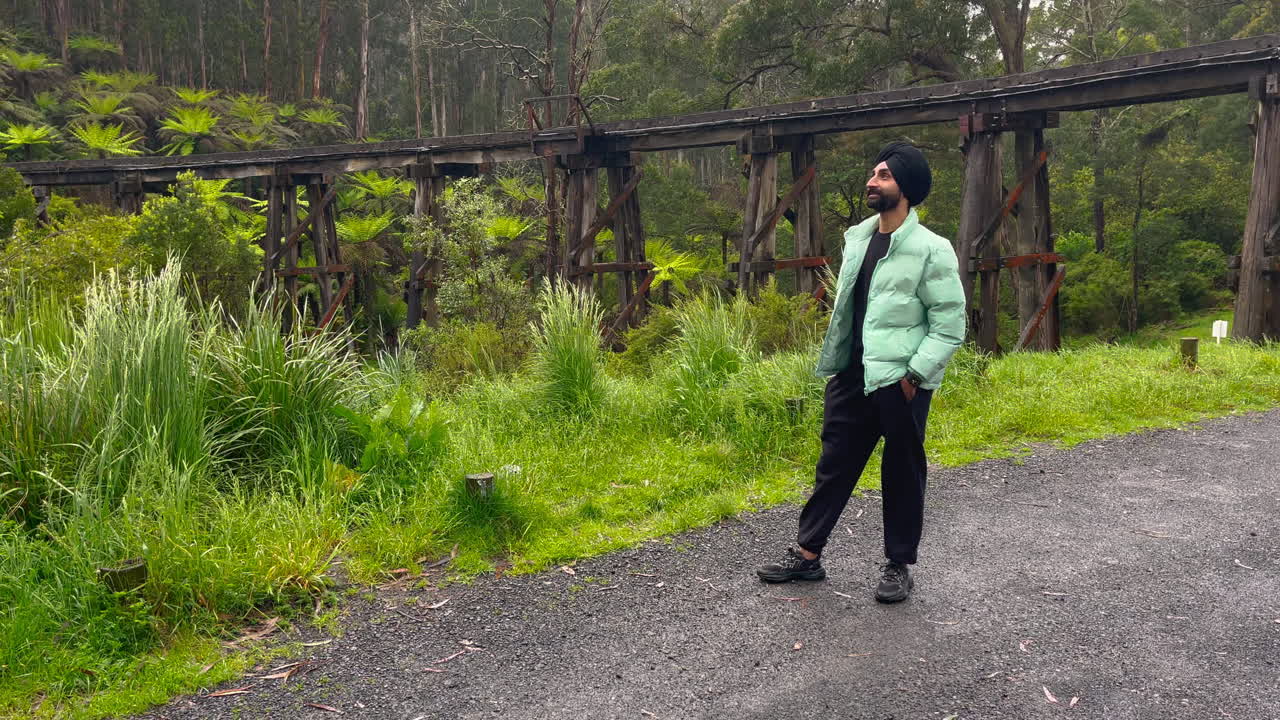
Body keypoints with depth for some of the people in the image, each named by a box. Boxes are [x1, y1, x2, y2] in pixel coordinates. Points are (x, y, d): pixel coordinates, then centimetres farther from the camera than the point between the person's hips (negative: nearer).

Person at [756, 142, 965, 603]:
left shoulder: (931, 250, -9)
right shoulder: (856, 239, 12)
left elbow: (950, 325, -10)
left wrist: (915, 374, -16)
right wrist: (835, 364, 15)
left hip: (900, 384, -6)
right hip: (852, 377, 6)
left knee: (902, 475, 7)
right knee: (834, 466, 12)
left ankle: (898, 566, 22)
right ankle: (807, 554, 22)